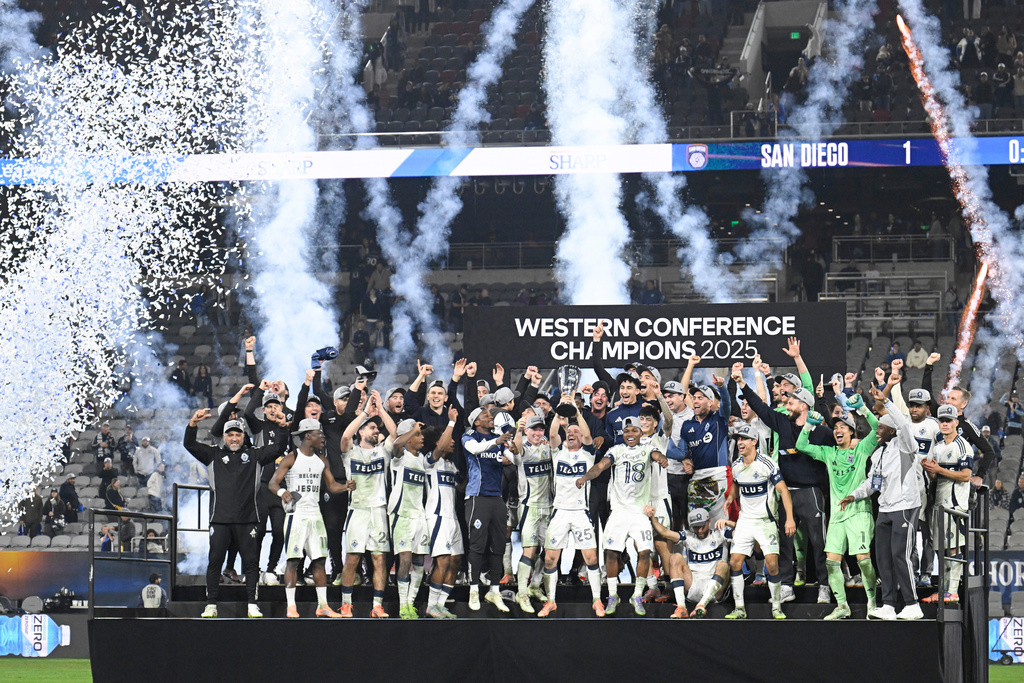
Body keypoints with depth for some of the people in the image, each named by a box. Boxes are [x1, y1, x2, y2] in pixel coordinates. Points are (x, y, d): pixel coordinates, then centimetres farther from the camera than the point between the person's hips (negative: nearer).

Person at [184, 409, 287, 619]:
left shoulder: (254, 456, 14)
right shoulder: (214, 455, 13)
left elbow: (280, 448, 11)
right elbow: (190, 445, 7)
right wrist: (193, 423, -9)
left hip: (247, 519, 0)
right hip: (220, 518, 0)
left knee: (250, 562, 0)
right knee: (215, 560, 0)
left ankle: (252, 605, 3)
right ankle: (211, 605, 4)